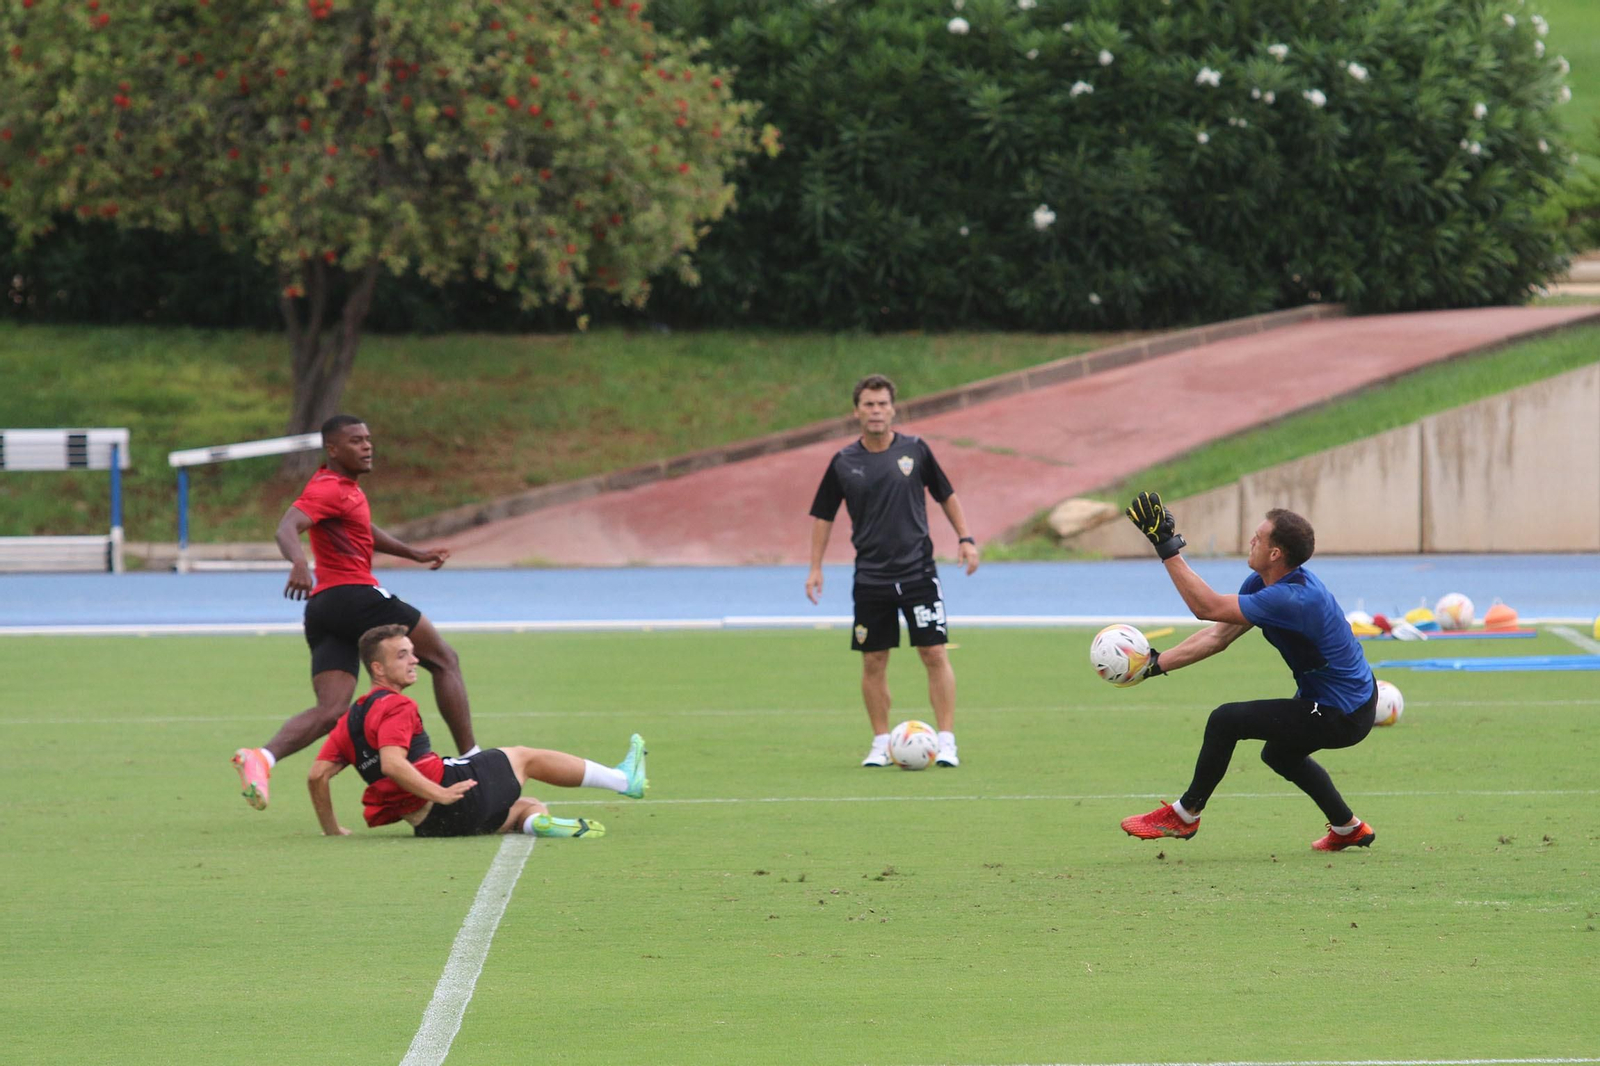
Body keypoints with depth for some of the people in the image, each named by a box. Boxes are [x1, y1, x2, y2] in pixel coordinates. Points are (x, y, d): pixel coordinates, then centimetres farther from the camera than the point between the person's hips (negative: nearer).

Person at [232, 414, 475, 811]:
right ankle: (470, 757, 8)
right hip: (354, 596, -9)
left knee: (330, 711, -5)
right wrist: (298, 562, -46)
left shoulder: (345, 487, 21)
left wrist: (413, 553, 39)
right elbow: (288, 528, -27)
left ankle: (261, 758, -26)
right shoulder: (329, 489, -10)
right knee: (445, 660, 6)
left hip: (324, 609, 9)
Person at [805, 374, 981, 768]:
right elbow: (823, 515, 9)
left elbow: (946, 495, 11)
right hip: (870, 579, 1)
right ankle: (881, 743, 15)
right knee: (873, 662, 4)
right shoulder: (844, 462, 0)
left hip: (918, 572, -1)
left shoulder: (914, 450, -1)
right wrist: (815, 568, 4)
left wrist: (965, 538, 3)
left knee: (935, 654, -7)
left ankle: (946, 741, -4)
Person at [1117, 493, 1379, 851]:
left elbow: (1207, 607, -33)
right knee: (1279, 753, 34)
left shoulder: (1290, 600, -32)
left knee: (1226, 721, -14)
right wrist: (1157, 663, 0)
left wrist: (1166, 547, -32)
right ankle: (1348, 829, 46)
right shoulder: (1262, 583, -1)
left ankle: (1184, 815, 2)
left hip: (1342, 716, -10)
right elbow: (1218, 635, 5)